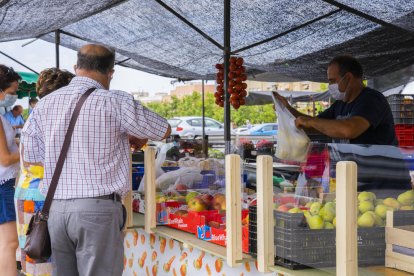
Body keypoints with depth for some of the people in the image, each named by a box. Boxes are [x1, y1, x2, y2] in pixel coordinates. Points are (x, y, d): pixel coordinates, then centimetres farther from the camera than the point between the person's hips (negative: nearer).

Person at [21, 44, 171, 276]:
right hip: (98, 209, -5)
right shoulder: (115, 102, -8)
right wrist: (136, 136, 23)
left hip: (56, 209, 5)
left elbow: (30, 156, 13)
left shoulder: (44, 104, 7)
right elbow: (164, 131, 4)